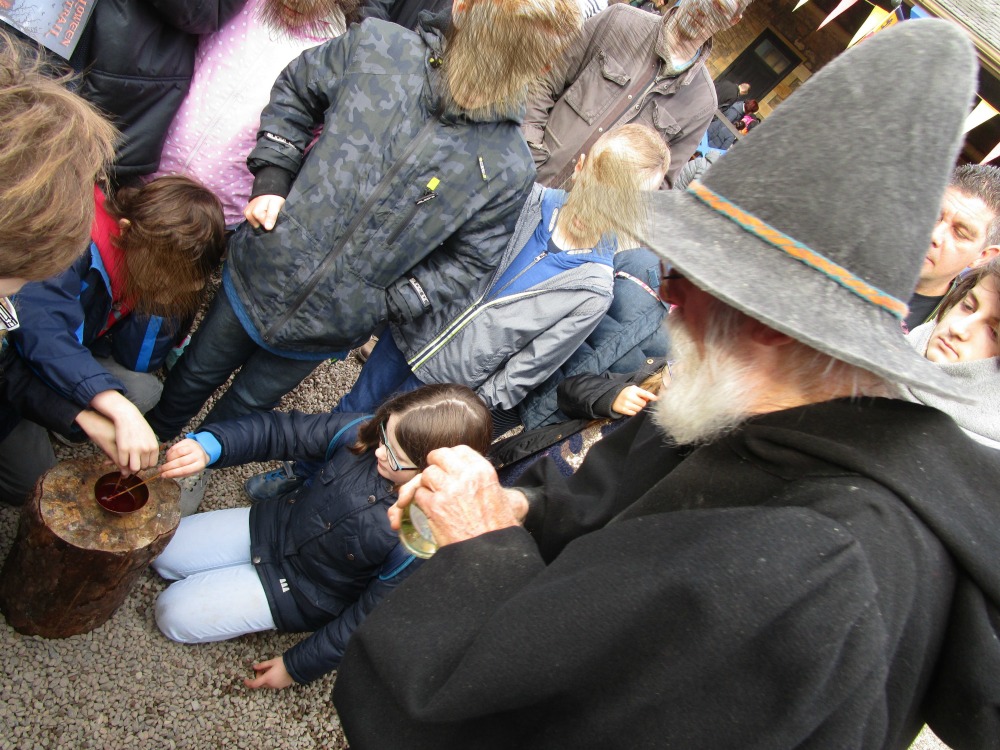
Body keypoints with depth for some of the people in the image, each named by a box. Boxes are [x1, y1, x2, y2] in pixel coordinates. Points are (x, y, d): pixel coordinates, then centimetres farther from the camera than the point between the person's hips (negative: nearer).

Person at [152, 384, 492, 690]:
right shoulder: (366, 433, -24)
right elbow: (283, 431, -14)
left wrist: (297, 668, -11)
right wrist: (208, 447, -31)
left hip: (301, 590, -4)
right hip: (276, 523, 5)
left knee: (174, 615, -3)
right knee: (162, 553, 8)